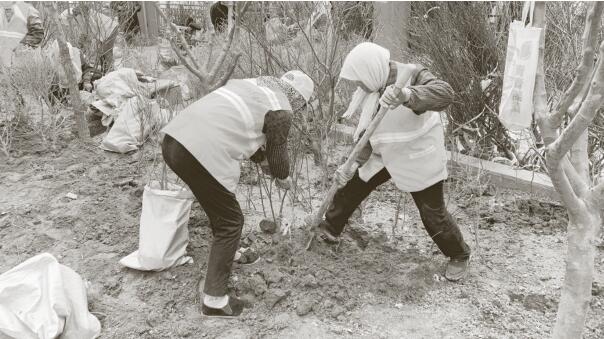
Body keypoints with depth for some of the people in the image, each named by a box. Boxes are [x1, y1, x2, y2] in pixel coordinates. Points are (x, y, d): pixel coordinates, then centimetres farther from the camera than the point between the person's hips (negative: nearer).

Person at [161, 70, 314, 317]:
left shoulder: (252, 84, 24)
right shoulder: (281, 111, 1)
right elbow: (278, 157, 11)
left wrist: (260, 153, 47)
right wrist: (283, 179, 32)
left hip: (173, 138, 9)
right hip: (203, 155, -9)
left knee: (220, 205, 30)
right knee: (230, 222, 8)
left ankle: (228, 253, 52)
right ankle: (214, 300, 13)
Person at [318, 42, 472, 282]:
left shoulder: (412, 76, -23)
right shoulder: (372, 88, -3)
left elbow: (444, 94, -42)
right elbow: (366, 131, 2)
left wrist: (408, 95, -59)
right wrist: (354, 163, -9)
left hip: (419, 159, -6)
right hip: (386, 155, 6)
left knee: (433, 215, 2)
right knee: (352, 187, 10)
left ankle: (459, 256, 27)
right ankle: (329, 230, 33)